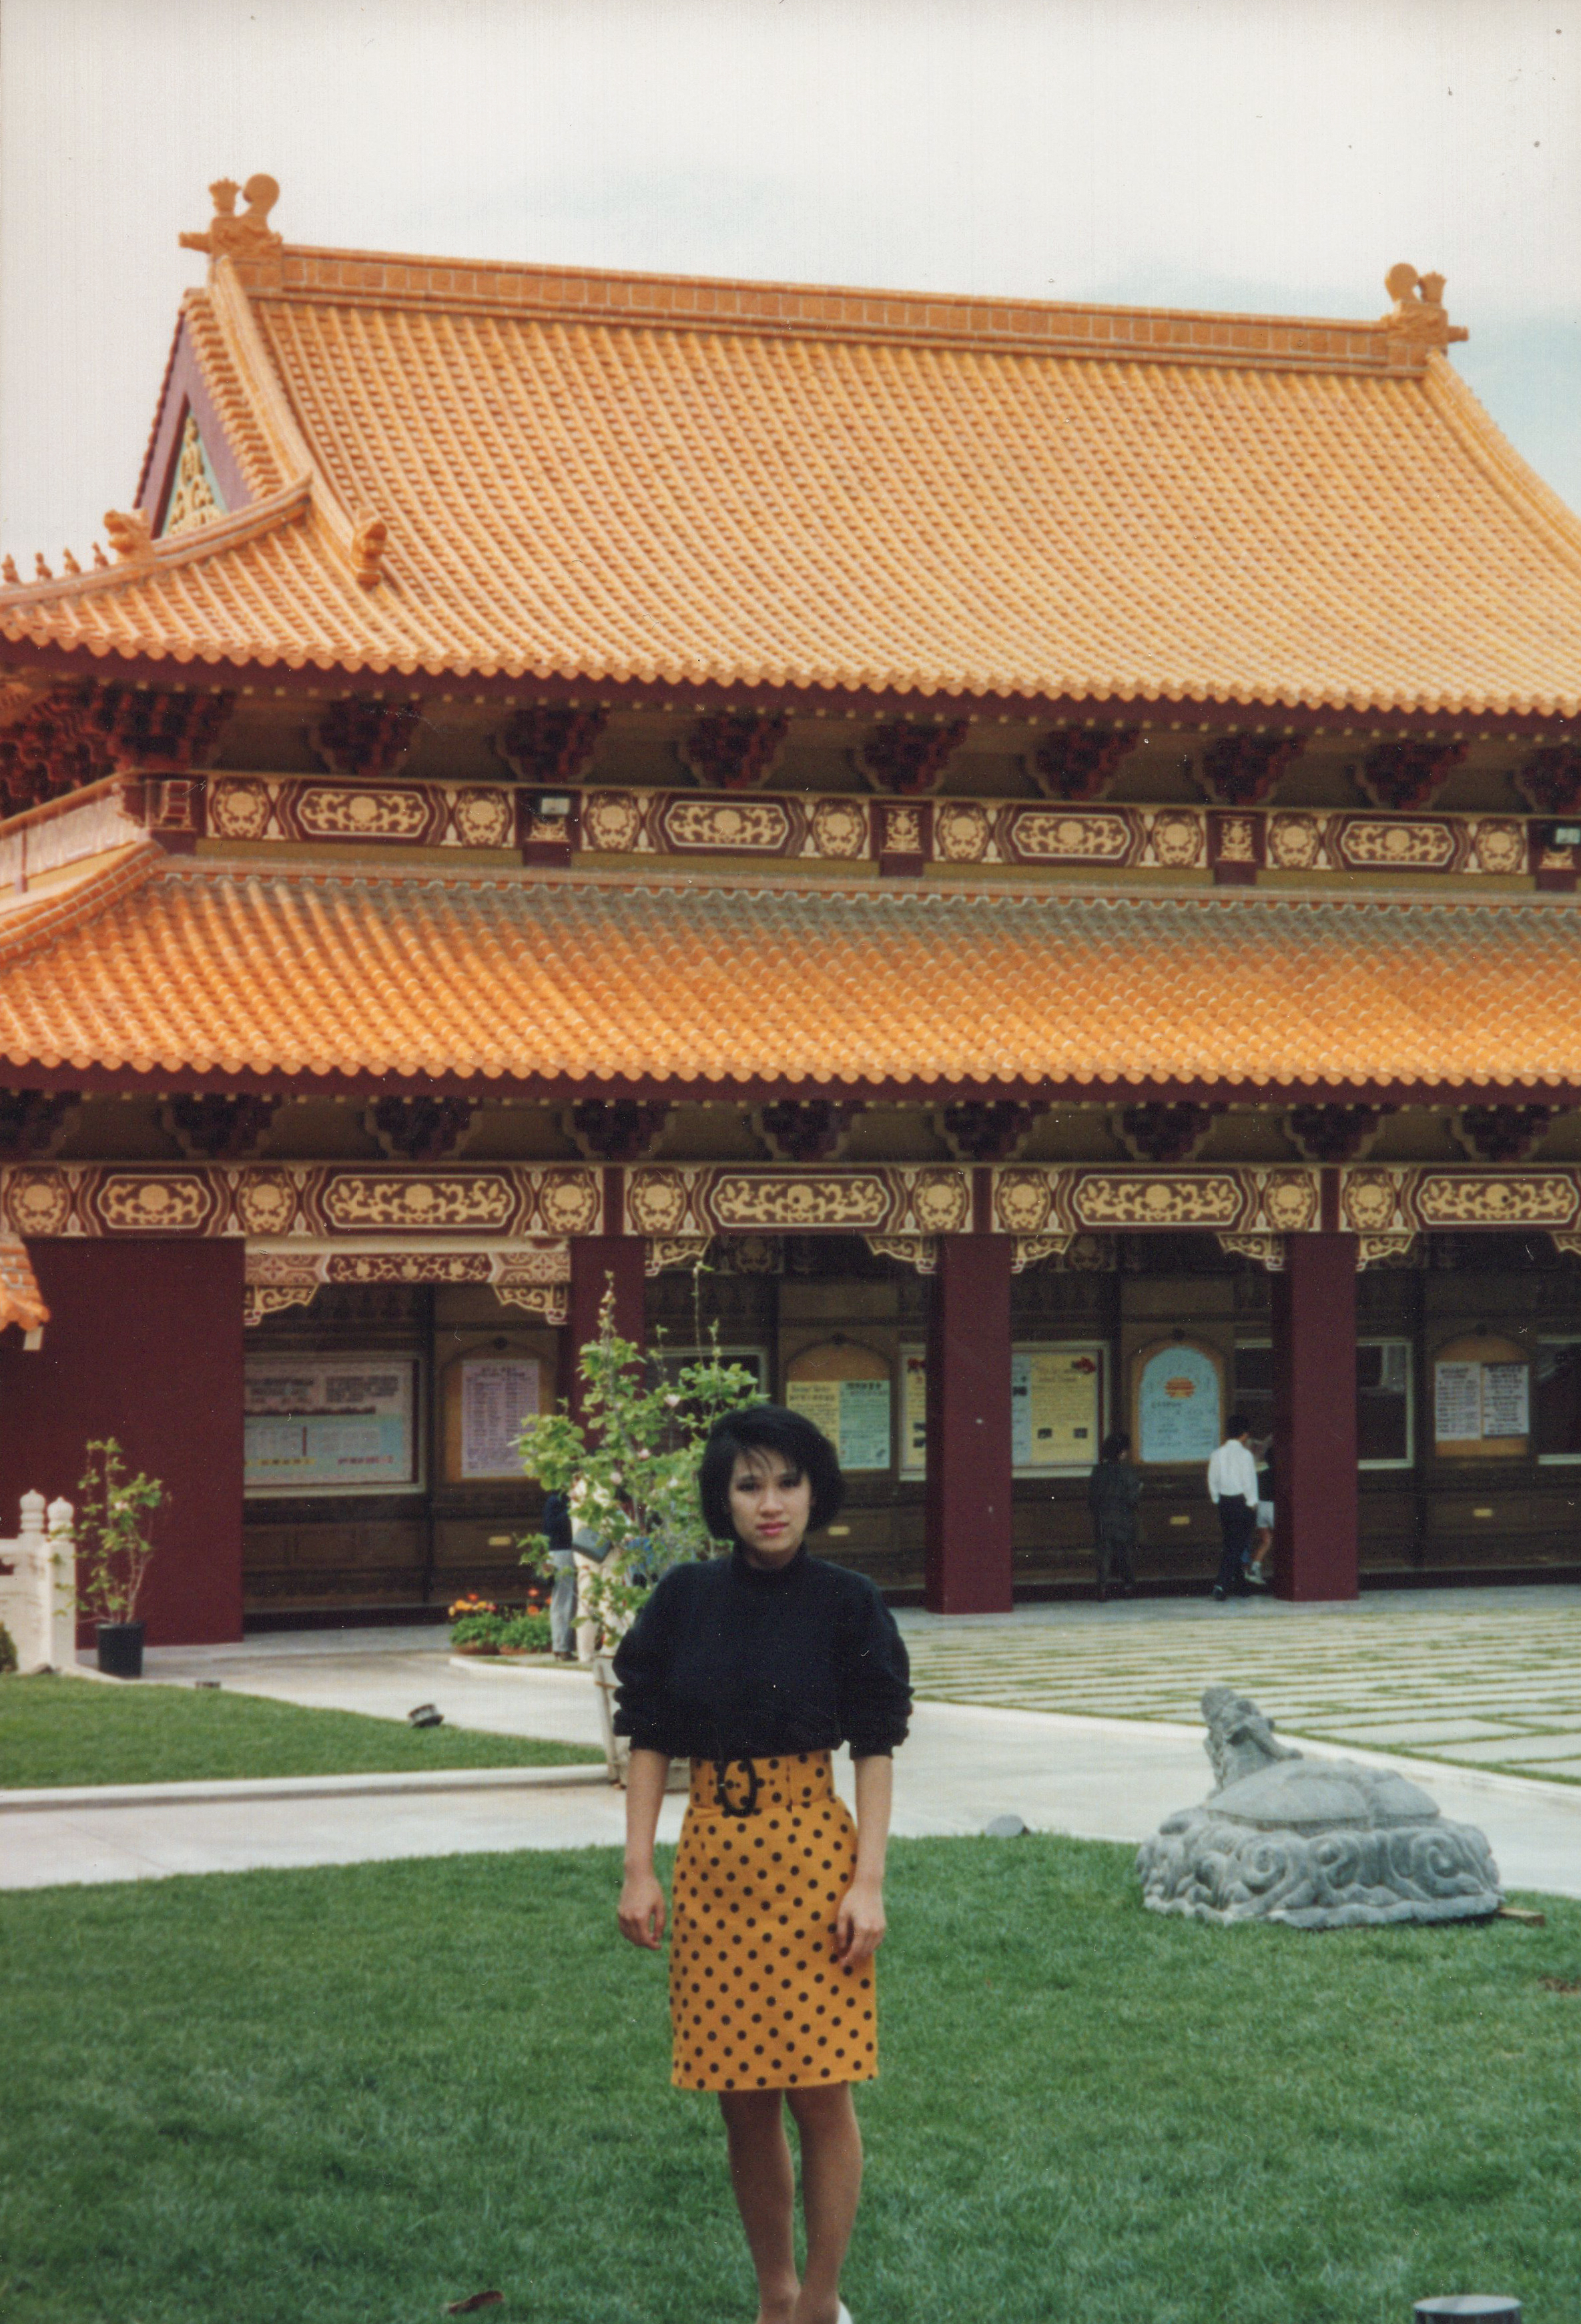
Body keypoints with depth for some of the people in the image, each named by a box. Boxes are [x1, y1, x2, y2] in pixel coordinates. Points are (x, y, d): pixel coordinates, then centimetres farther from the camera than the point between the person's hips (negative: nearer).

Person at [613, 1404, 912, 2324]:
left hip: (813, 1854, -3)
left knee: (820, 2095, -2)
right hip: (713, 1860, 3)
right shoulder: (685, 1600, 2)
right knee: (743, 2102, 9)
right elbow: (651, 1740, 6)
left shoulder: (847, 1604, -4)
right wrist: (639, 1869, -1)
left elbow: (876, 1749, -3)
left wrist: (869, 1881, -10)